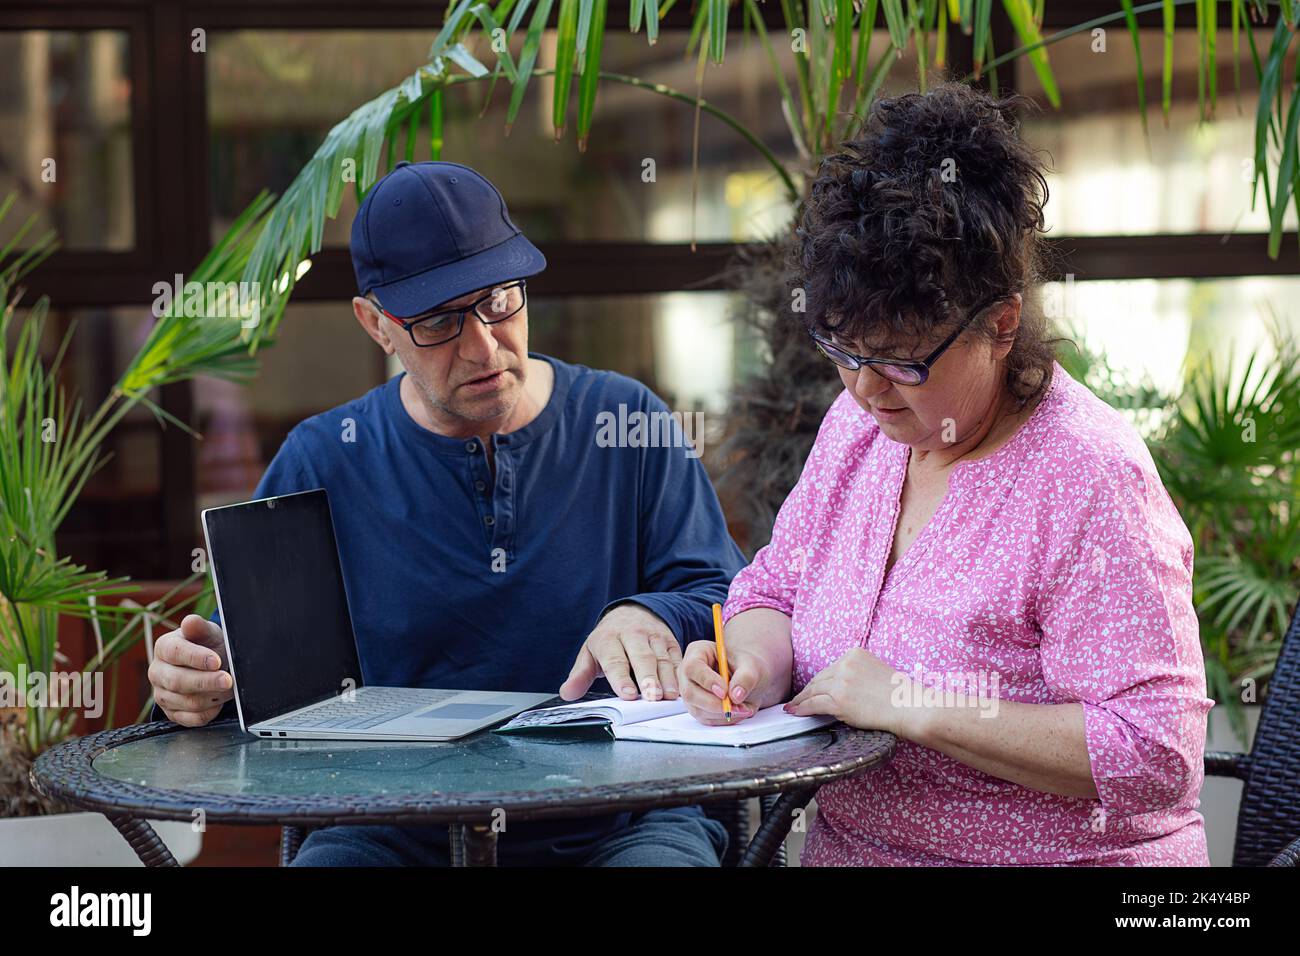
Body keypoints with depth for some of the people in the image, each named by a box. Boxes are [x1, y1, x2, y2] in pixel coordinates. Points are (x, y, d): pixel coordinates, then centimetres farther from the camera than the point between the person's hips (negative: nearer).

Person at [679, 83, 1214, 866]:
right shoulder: (860, 422, 7)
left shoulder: (1088, 478, -16)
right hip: (846, 846, 7)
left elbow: (1156, 758, -20)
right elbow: (776, 590, 17)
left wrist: (915, 707, -21)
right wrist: (756, 663, -7)